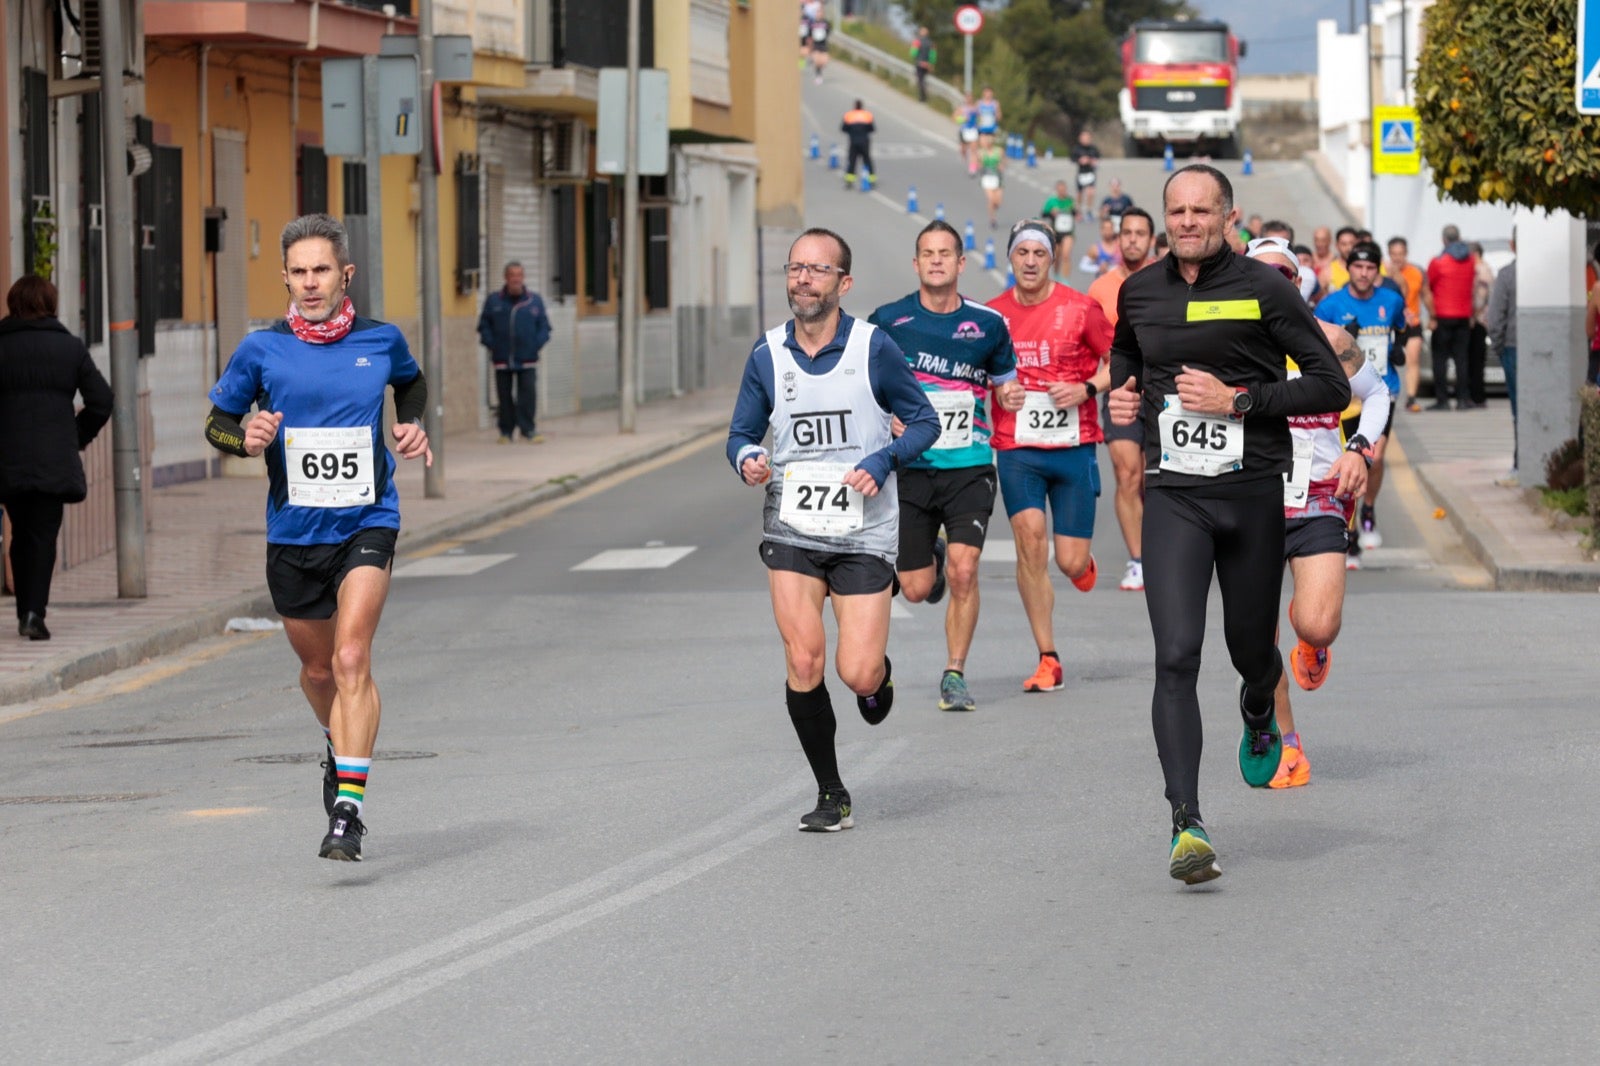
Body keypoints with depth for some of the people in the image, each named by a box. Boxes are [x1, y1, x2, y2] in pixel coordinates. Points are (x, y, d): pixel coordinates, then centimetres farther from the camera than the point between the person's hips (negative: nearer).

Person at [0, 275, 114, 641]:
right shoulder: (71, 347, 4)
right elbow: (101, 401, 2)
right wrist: (79, 437, 14)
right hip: (55, 460, -1)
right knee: (43, 535, -1)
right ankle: (34, 612, -15)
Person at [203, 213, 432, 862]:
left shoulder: (381, 341, 0)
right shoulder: (261, 350, -3)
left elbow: (411, 382, 23)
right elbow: (216, 422, 8)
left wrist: (413, 426, 4)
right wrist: (245, 439, -14)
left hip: (366, 523, -2)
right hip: (293, 533, 2)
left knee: (351, 660, -19)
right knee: (318, 669, 16)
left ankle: (347, 810, -22)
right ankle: (340, 751, 50)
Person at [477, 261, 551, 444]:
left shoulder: (534, 301, 6)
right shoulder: (493, 301, 6)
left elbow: (544, 327, 10)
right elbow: (484, 326, 9)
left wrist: (537, 345, -5)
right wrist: (491, 345, -4)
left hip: (527, 360, 0)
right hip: (502, 360, 0)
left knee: (528, 395, -7)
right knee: (505, 396, 4)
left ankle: (528, 429, -2)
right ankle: (506, 431, 11)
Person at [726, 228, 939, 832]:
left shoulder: (874, 349, -6)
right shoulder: (767, 356, 1)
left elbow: (924, 420, 3)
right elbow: (741, 434, 12)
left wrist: (883, 462, -15)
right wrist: (748, 459, -12)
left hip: (863, 533, -2)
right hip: (791, 528, 2)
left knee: (857, 674, -9)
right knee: (804, 661, -11)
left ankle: (877, 674, 31)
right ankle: (831, 797, 5)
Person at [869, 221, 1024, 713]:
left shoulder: (988, 324, 2)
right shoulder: (888, 321, -1)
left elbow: (1004, 381, 17)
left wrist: (1010, 395, -6)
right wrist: (887, 417, -10)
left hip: (969, 469, 0)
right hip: (909, 468, 0)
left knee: (963, 571, -17)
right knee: (916, 589, 3)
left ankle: (954, 675, -2)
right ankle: (930, 558, 41)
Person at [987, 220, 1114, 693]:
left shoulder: (1080, 309, -4)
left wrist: (1087, 388, -12)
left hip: (1074, 446, -1)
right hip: (1017, 447, 1)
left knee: (1071, 564, -3)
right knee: (1029, 535, -18)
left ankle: (1084, 561, 39)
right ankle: (1048, 659, -9)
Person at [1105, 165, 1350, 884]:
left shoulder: (1264, 290, -5)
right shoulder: (1140, 293, 7)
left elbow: (1332, 386, -6)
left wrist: (1238, 400, -15)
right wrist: (1122, 397, 9)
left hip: (1253, 493, -1)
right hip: (1172, 496, 1)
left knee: (1251, 647, 12)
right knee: (1176, 656, -14)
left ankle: (1258, 716, 51)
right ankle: (1187, 825, -17)